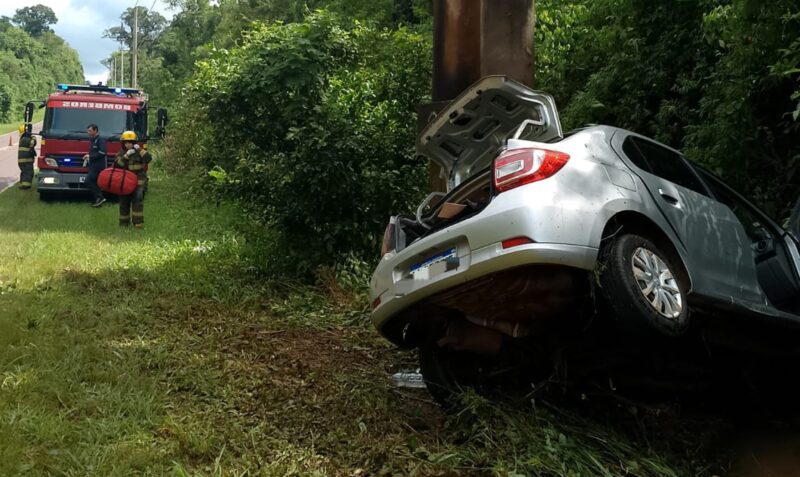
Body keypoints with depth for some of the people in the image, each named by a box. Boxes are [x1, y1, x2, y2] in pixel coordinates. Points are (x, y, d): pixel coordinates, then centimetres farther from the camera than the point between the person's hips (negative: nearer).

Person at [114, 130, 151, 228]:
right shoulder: (121, 153, 7)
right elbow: (117, 165, -9)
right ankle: (124, 223, 18)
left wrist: (140, 150, -18)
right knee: (124, 203, 7)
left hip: (138, 182, -2)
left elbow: (148, 159, -13)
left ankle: (138, 222, -14)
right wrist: (126, 155, -17)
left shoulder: (139, 152, 4)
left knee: (138, 201, -14)